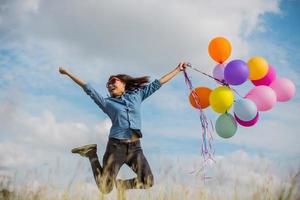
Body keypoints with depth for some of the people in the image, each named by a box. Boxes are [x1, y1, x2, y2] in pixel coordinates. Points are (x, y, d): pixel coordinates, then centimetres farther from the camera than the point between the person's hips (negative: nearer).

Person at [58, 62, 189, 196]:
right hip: (116, 146, -2)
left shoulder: (136, 95, 15)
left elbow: (157, 83, 17)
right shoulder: (107, 102, 9)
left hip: (135, 147, 2)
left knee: (148, 182, -14)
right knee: (105, 189, -5)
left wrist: (178, 69, 19)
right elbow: (89, 89, 8)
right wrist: (68, 73, 6)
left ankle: (119, 185, 11)